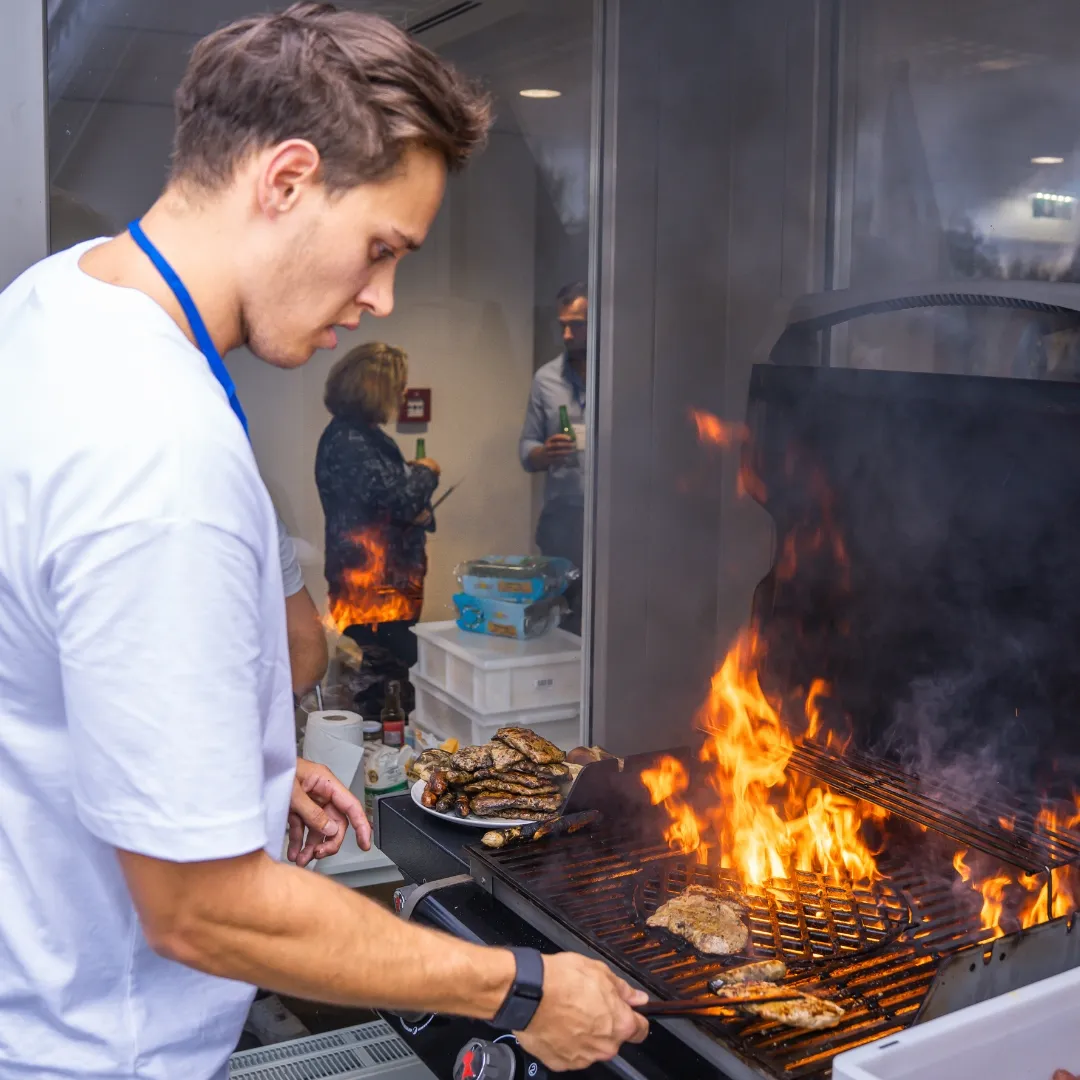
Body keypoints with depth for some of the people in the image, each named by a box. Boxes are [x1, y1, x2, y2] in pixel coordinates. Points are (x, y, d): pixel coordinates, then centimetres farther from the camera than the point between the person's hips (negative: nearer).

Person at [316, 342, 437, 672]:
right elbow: (398, 498, -24)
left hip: (390, 580, 10)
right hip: (371, 584, -10)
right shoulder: (347, 441, -19)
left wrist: (419, 512, 3)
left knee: (401, 669, 16)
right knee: (390, 678, -5)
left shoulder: (367, 434, 13)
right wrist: (426, 472, -4)